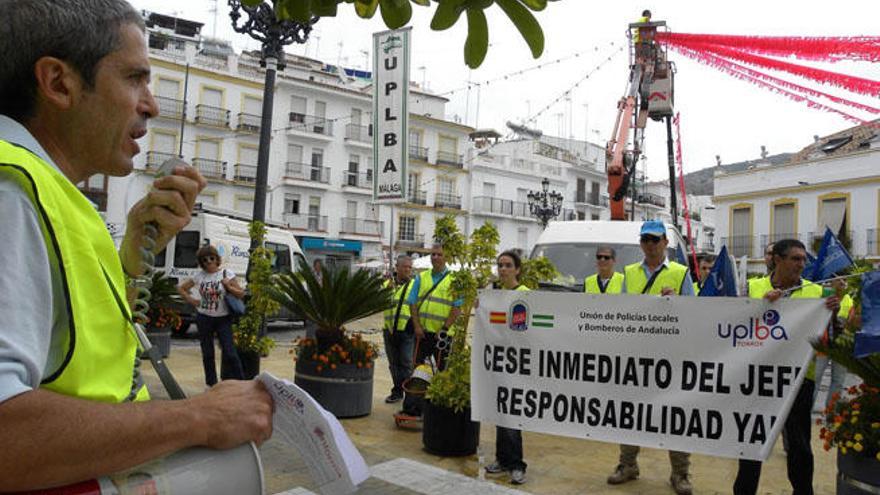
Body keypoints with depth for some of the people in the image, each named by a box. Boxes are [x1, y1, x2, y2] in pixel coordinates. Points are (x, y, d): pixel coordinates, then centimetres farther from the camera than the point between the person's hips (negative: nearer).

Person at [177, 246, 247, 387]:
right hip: (204, 318, 3)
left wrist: (228, 286, -19)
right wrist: (191, 300, 3)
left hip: (223, 318, -3)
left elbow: (241, 294, -3)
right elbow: (181, 288, 16)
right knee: (207, 354, 10)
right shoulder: (199, 276, 3)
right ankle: (211, 384, 23)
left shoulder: (226, 273, -3)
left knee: (229, 353, -9)